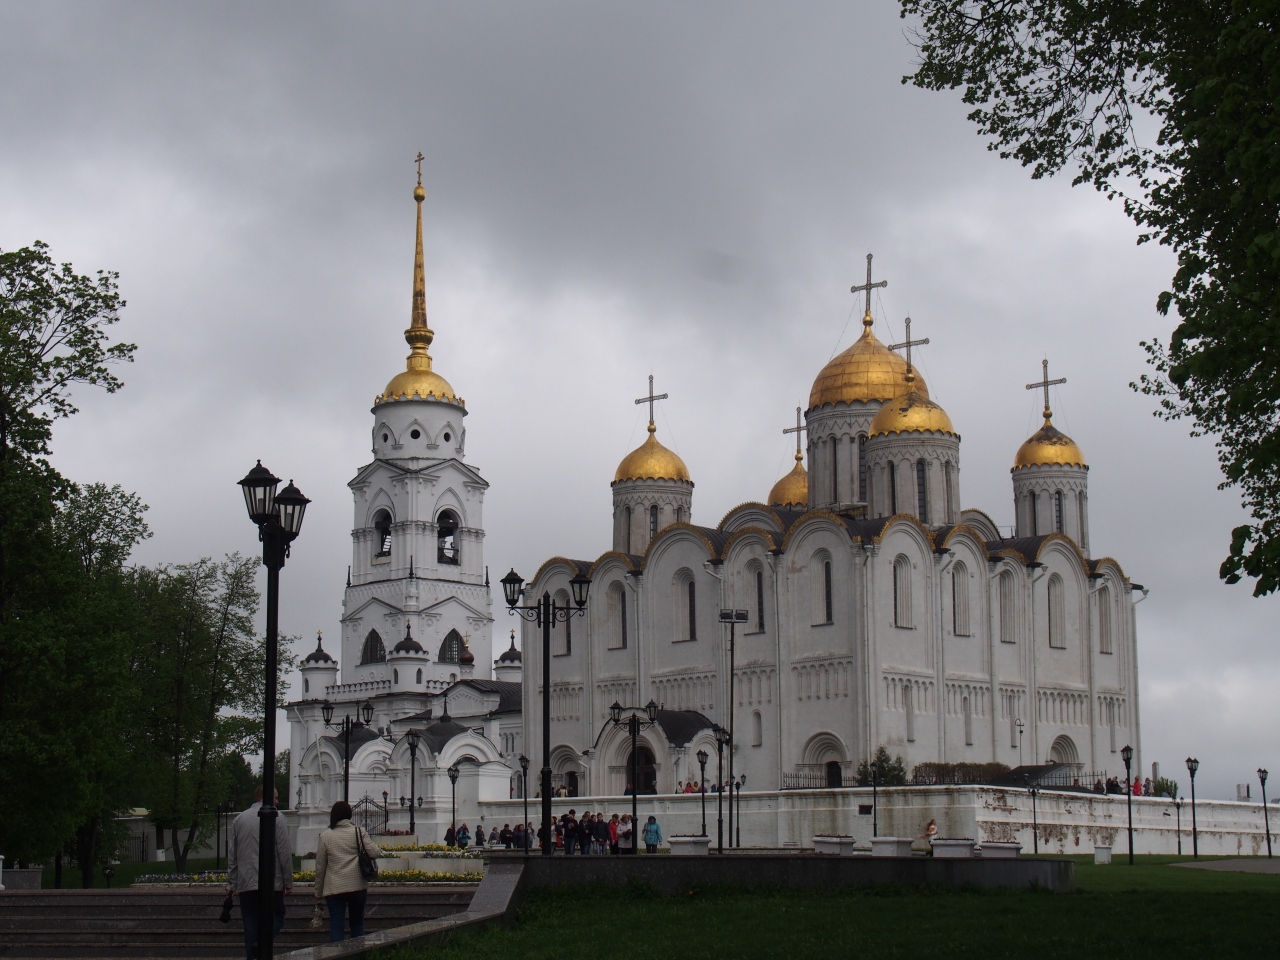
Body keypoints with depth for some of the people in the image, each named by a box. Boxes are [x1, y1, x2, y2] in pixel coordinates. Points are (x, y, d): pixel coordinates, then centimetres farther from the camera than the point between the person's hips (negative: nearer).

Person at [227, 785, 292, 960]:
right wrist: (288, 882, 1)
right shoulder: (276, 819, -3)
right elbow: (285, 854, -5)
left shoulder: (238, 820, 11)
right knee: (275, 918, 4)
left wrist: (232, 883, 16)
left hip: (245, 885, 4)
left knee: (250, 925, 8)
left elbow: (231, 856, 12)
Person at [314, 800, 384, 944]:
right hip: (358, 887, 1)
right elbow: (374, 853, -9)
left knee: (336, 927, 0)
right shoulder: (360, 832, -1)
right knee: (357, 925, 17)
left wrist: (318, 892, 13)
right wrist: (379, 849, 15)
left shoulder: (325, 836, 1)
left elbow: (320, 867, 4)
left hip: (334, 889, -1)